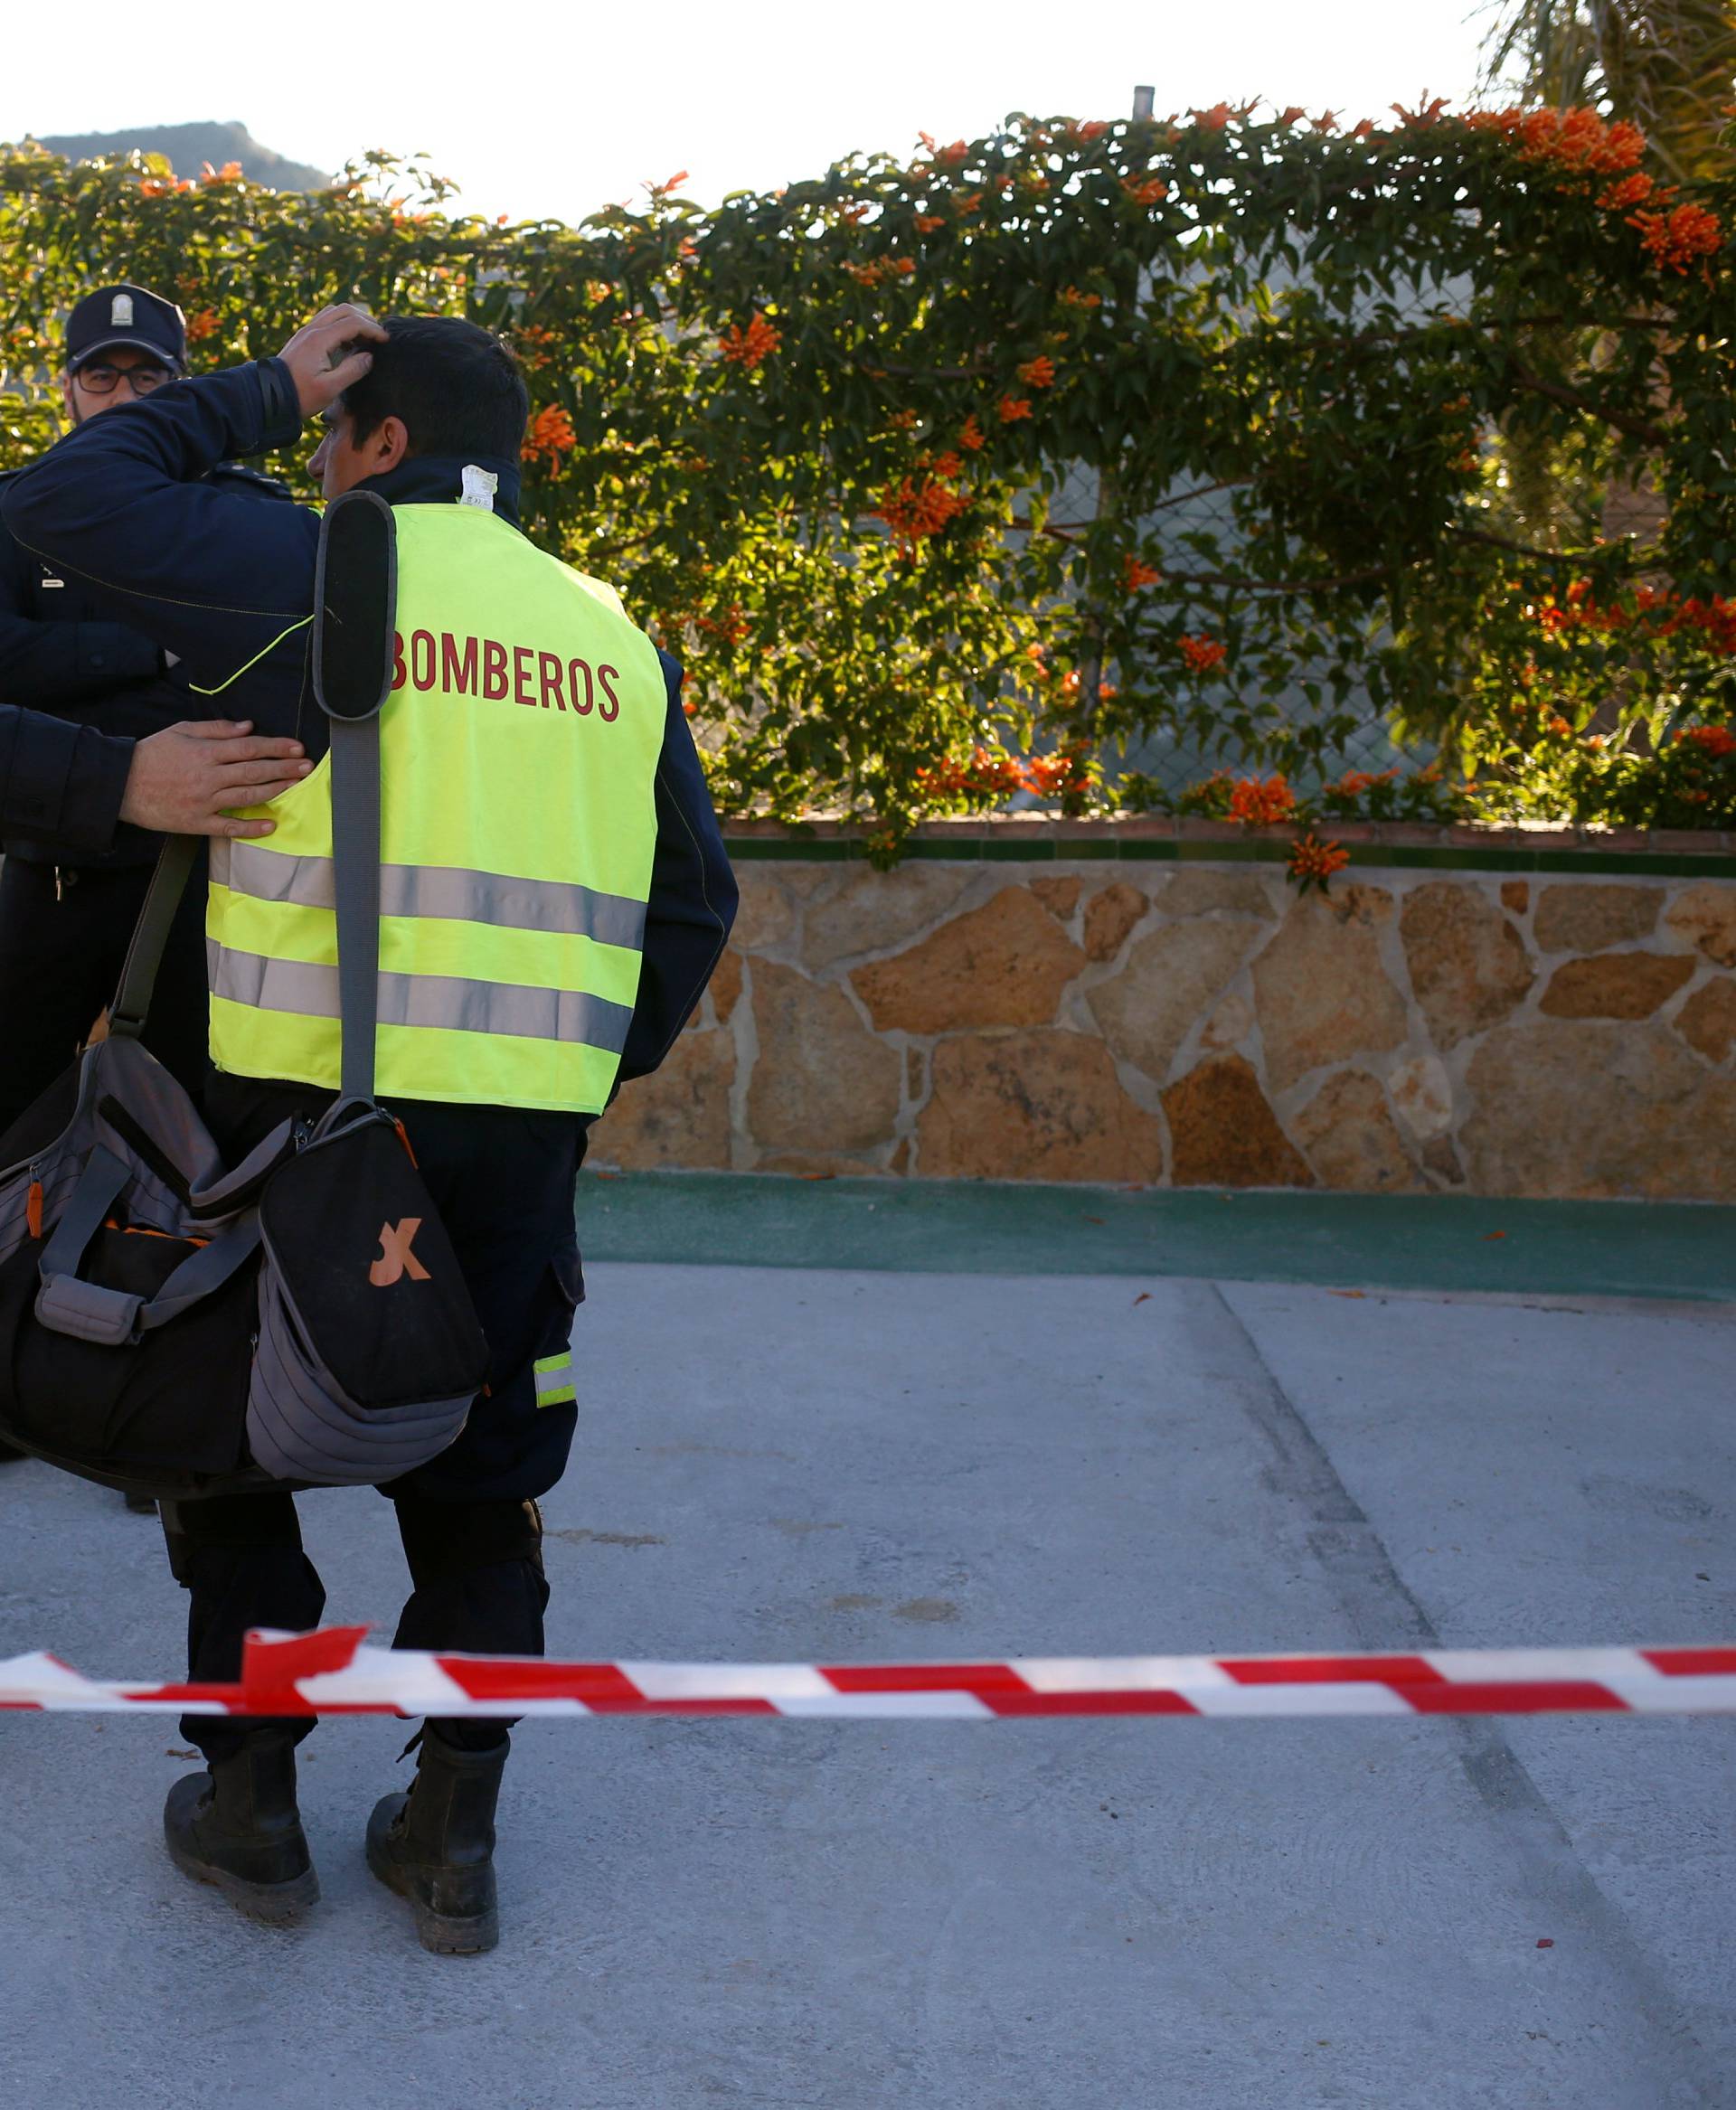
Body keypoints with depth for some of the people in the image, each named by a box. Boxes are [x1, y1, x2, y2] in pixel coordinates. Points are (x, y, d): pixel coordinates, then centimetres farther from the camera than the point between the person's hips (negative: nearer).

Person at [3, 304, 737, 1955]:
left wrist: (264, 392, 7)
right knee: (476, 1468, 15)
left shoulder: (326, 576, -4)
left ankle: (251, 1803, 23)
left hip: (310, 1096, -4)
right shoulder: (613, 639, 12)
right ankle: (452, 1836, 20)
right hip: (527, 1121, 4)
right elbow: (693, 899, 15)